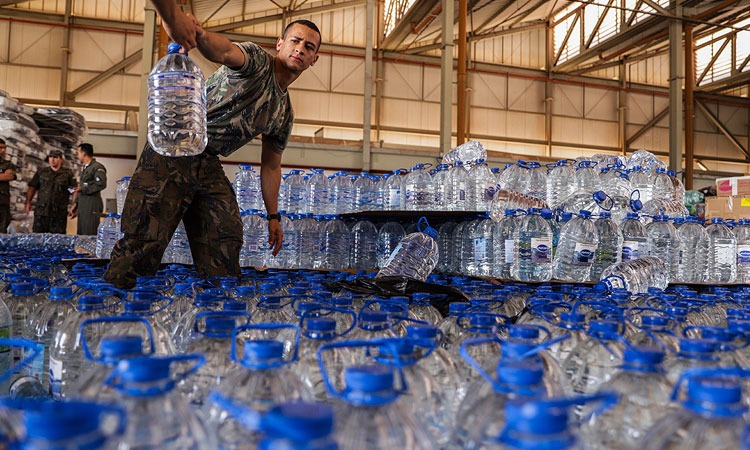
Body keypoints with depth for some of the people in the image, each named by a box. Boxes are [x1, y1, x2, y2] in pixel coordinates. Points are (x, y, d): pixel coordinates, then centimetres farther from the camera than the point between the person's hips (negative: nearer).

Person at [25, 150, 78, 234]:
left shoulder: (68, 173, 5)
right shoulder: (41, 172, 15)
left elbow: (75, 190, -1)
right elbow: (32, 188, 16)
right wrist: (28, 202, 5)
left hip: (59, 214, -2)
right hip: (41, 212, 2)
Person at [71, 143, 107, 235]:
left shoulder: (97, 167, -7)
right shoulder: (84, 168, 23)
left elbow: (101, 184, -21)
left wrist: (83, 189, -14)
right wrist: (76, 204, 21)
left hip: (92, 207, -9)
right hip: (82, 207, 9)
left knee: (90, 237, -11)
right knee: (81, 234, 8)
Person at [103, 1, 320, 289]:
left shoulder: (284, 114, 16)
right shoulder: (257, 61, -5)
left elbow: (270, 166, 22)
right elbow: (223, 49, -29)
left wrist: (273, 216, 19)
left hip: (209, 165, 8)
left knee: (226, 239, 0)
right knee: (146, 237, -12)